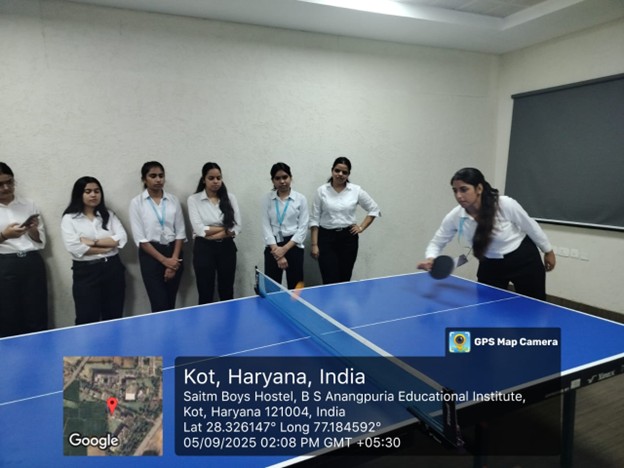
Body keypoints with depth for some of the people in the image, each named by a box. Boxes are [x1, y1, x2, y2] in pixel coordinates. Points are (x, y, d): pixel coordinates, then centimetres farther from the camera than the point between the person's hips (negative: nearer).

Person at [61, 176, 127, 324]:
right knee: (87, 320, 3)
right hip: (86, 272, -3)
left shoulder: (109, 215, 10)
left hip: (113, 269, 3)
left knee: (114, 317, 11)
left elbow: (121, 239, -5)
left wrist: (93, 242, -13)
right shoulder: (69, 218, 0)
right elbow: (74, 247, -15)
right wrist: (106, 248, -11)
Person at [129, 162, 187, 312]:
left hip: (174, 252, 3)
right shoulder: (136, 202, -3)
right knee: (160, 306, -3)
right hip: (151, 255, -3)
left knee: (171, 304, 8)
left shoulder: (173, 200, 5)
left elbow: (180, 232, 4)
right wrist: (163, 260, -12)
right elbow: (140, 238, -7)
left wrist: (174, 259, -8)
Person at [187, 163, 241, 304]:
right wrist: (226, 228, -8)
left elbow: (237, 228, -5)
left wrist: (211, 234, -14)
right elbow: (199, 229, -14)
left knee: (227, 293, 12)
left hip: (226, 248, 2)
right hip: (204, 249, -2)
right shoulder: (194, 199, -3)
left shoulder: (230, 197, 3)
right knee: (206, 294, 6)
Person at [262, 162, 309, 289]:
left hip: (293, 246, -1)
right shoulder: (267, 199, 5)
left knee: (295, 288, 3)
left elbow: (303, 228, -3)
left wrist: (285, 248, -12)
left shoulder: (300, 199, 1)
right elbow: (266, 226, -1)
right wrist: (276, 249, -12)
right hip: (273, 247, 1)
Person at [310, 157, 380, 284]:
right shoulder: (321, 191, -1)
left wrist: (361, 227, 3)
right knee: (330, 282, -6)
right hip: (326, 238, -1)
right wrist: (314, 244, -5)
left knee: (345, 280, 7)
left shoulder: (356, 190, 1)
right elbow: (314, 219, 0)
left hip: (349, 238, 2)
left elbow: (374, 209, 12)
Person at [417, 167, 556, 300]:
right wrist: (430, 259, -31)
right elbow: (436, 244, -8)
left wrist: (548, 251, 5)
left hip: (524, 261, -2)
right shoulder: (454, 217, -20)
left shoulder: (505, 204, -27)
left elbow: (531, 227, -9)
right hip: (491, 266, 2)